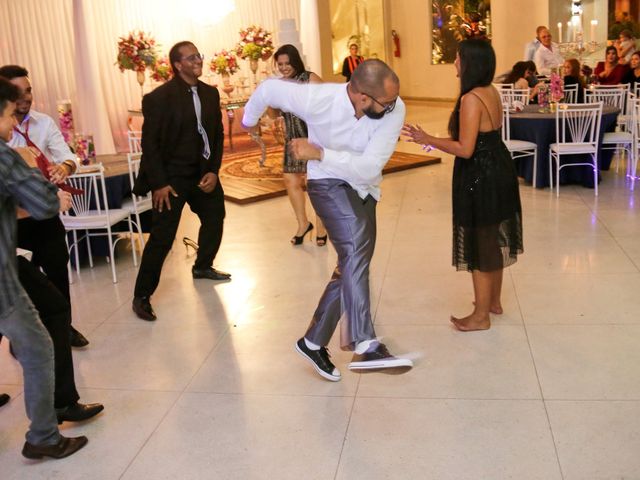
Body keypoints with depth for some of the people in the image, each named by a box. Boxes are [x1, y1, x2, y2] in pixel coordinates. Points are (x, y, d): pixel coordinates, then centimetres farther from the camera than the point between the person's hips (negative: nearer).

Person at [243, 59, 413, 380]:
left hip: (364, 190, 5)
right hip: (329, 184, -5)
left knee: (351, 266, 10)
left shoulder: (395, 110, -23)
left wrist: (320, 153, -32)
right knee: (356, 248, -30)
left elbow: (369, 167, -28)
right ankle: (366, 347, -37)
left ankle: (313, 342, 25)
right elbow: (269, 89, -7)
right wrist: (249, 119, 12)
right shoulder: (317, 100, -26)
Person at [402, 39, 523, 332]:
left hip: (479, 178, -10)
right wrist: (439, 141, 19)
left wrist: (428, 140, -16)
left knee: (479, 244, 2)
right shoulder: (491, 93, 7)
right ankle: (493, 301, 36)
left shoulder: (470, 99, -22)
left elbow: (465, 150, -23)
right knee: (494, 240, 20)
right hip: (498, 172, 10)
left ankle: (481, 316, 14)